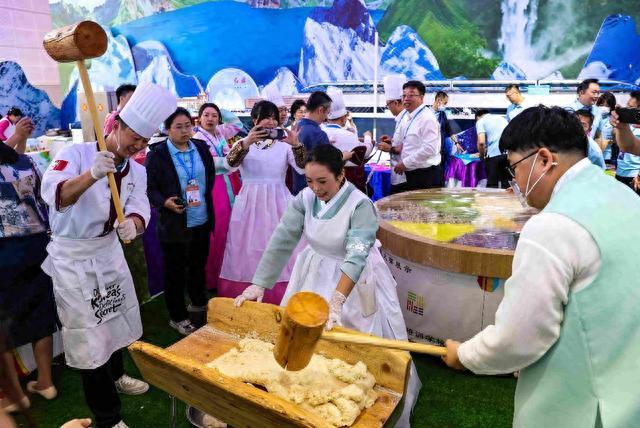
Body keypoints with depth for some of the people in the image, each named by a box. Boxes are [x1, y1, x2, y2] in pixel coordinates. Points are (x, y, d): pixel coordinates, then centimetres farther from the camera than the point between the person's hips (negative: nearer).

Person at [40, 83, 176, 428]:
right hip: (71, 256, -6)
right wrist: (91, 175, -51)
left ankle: (115, 375, 48)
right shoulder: (76, 153, -18)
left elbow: (139, 209, -11)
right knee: (89, 335, -1)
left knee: (116, 318, 20)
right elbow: (53, 194, -33)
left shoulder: (137, 171, 1)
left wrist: (132, 225, -34)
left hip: (109, 249, 6)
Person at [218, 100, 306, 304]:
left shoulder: (284, 144, 6)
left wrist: (297, 145, -26)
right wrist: (246, 143, -33)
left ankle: (280, 299, 13)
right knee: (249, 250, 2)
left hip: (278, 202, 0)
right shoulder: (243, 143, 5)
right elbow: (230, 162, -15)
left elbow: (302, 168, -7)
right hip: (250, 202, 0)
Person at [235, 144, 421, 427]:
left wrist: (335, 302, -45)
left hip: (355, 280, -4)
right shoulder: (304, 198, -11)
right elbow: (281, 240, -14)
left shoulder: (360, 205, -25)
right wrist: (259, 284, -18)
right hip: (315, 274, 4)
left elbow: (356, 256, -35)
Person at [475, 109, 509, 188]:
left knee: (492, 184, 4)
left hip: (494, 154, -5)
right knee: (506, 183, 12)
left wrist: (482, 155, 8)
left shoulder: (480, 121, 9)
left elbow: (481, 142, -7)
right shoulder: (501, 117, 26)